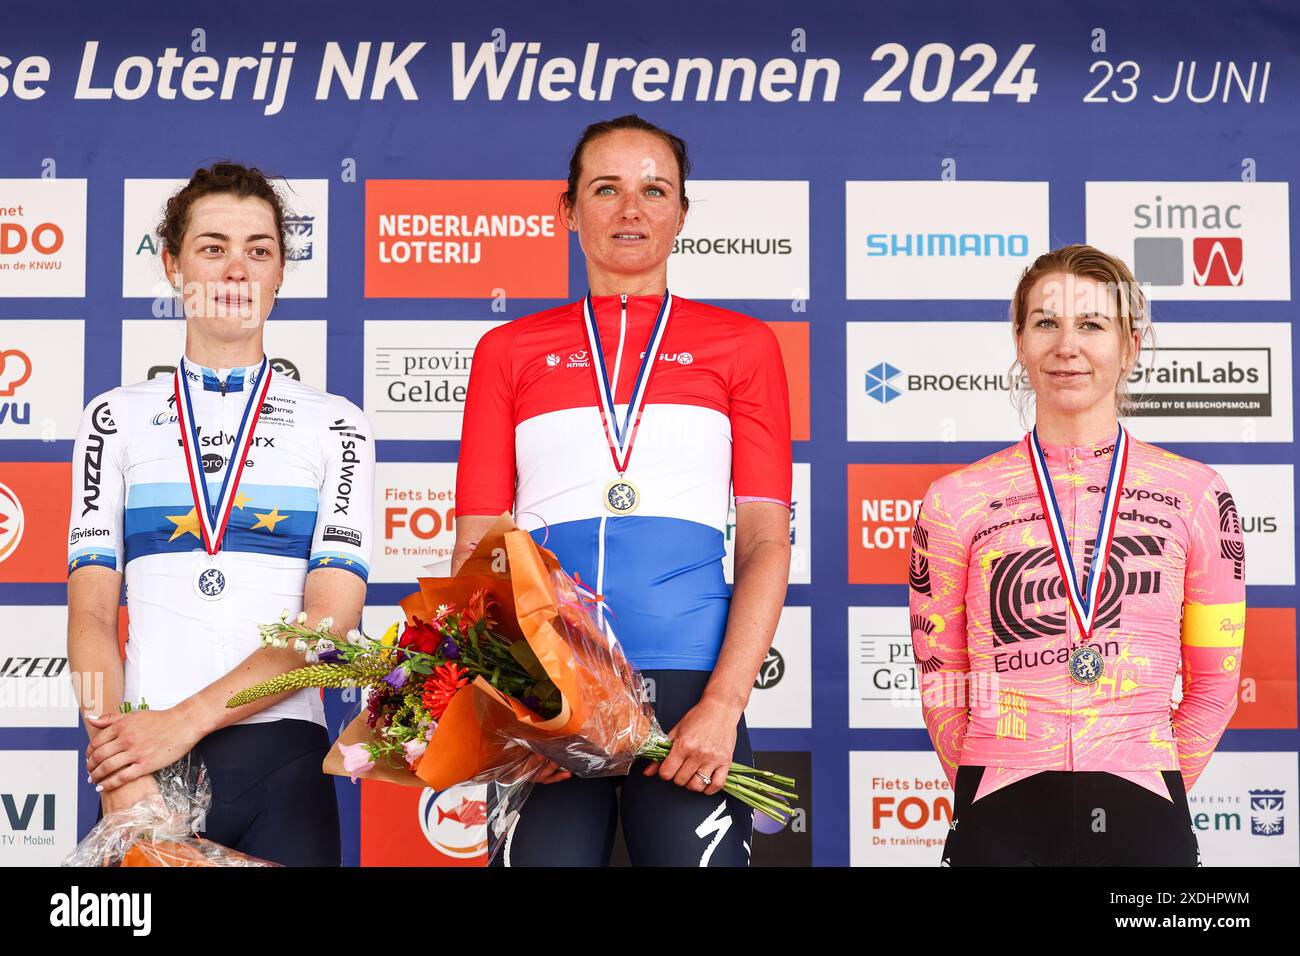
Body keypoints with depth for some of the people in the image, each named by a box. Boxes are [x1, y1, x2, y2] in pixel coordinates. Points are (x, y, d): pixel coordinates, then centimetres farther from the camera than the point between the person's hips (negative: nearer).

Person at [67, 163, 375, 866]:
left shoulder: (334, 425, 8)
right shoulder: (116, 417, 11)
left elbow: (331, 617, -3)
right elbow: (92, 607, 2)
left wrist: (186, 719, -14)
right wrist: (118, 767, -14)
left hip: (282, 755, 0)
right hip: (142, 759, 1)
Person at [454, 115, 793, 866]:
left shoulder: (740, 345, 12)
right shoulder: (509, 351, 14)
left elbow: (767, 542, 4)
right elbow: (474, 551, 9)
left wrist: (723, 705, -9)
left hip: (686, 686, 0)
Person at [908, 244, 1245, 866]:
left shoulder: (1195, 496, 1)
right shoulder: (957, 501, 0)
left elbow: (1214, 682, 7)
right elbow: (939, 683, 6)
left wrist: (1155, 795, 5)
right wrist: (994, 798, 4)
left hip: (1142, 820, 1)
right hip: (1002, 822, 0)